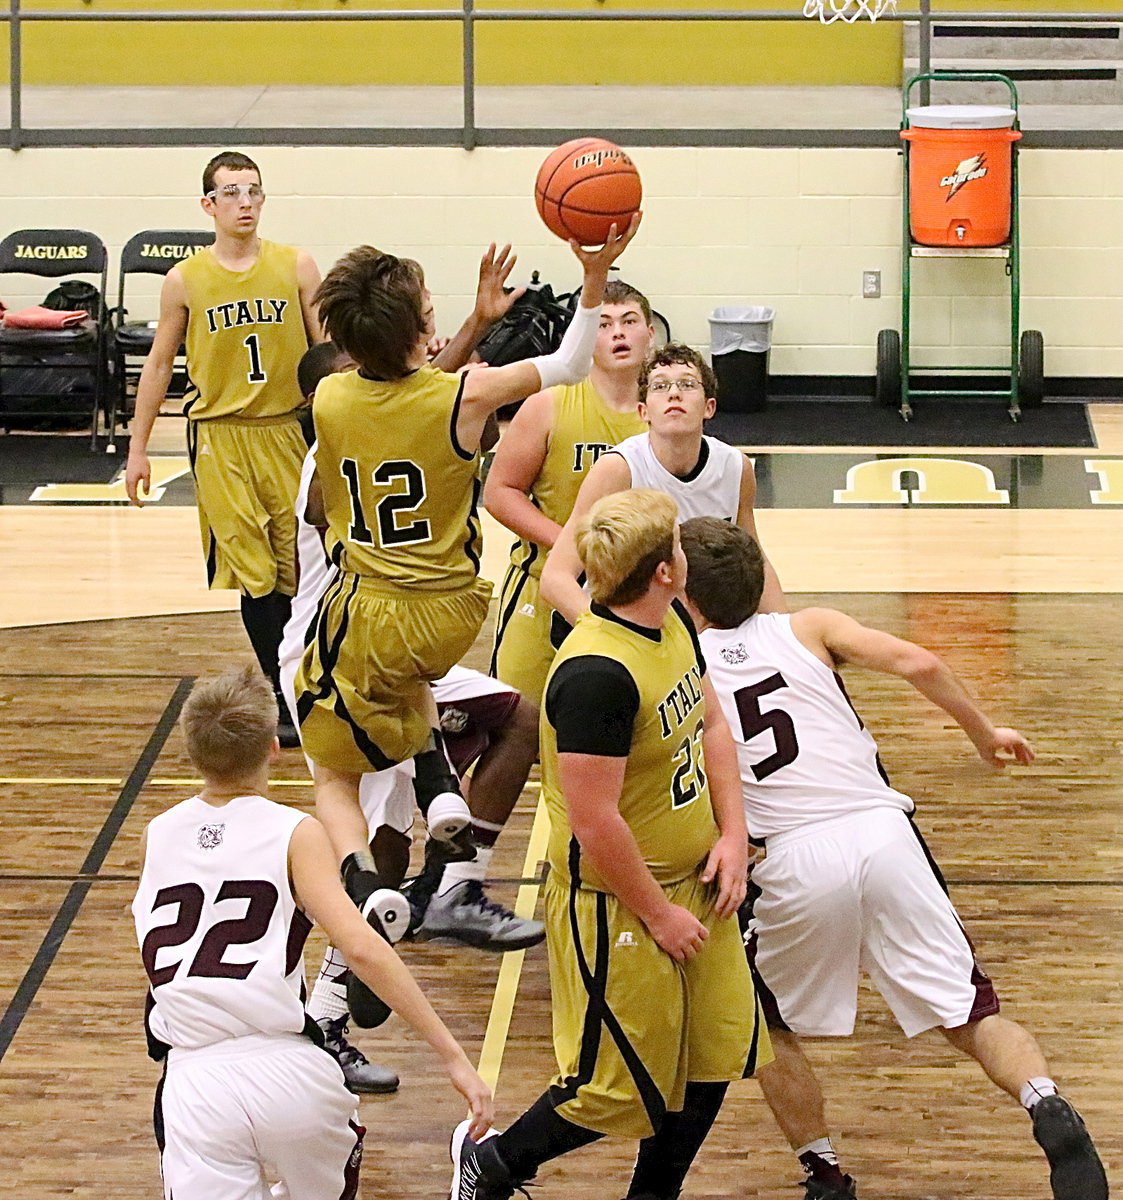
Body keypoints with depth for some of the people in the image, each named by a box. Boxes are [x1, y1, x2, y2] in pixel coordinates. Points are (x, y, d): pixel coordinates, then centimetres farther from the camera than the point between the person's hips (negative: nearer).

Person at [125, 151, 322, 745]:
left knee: (297, 563, 2)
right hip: (220, 436, -1)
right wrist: (137, 448, 9)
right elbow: (159, 364, 9)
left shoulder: (295, 266, 1)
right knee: (254, 570, -4)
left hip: (289, 430, 1)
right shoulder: (185, 280, 1)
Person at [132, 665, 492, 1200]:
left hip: (195, 1082, 1)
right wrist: (453, 1056, -13)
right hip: (288, 1073, 0)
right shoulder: (294, 834, 0)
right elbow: (361, 947, -13)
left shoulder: (156, 835, 10)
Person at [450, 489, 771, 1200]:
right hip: (619, 907, -9)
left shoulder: (673, 623, 0)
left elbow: (711, 725, 15)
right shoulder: (597, 674, -29)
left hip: (692, 883, 9)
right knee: (621, 1089, 4)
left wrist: (733, 834, 3)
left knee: (718, 1054, 12)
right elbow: (595, 822, -27)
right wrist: (659, 914, -17)